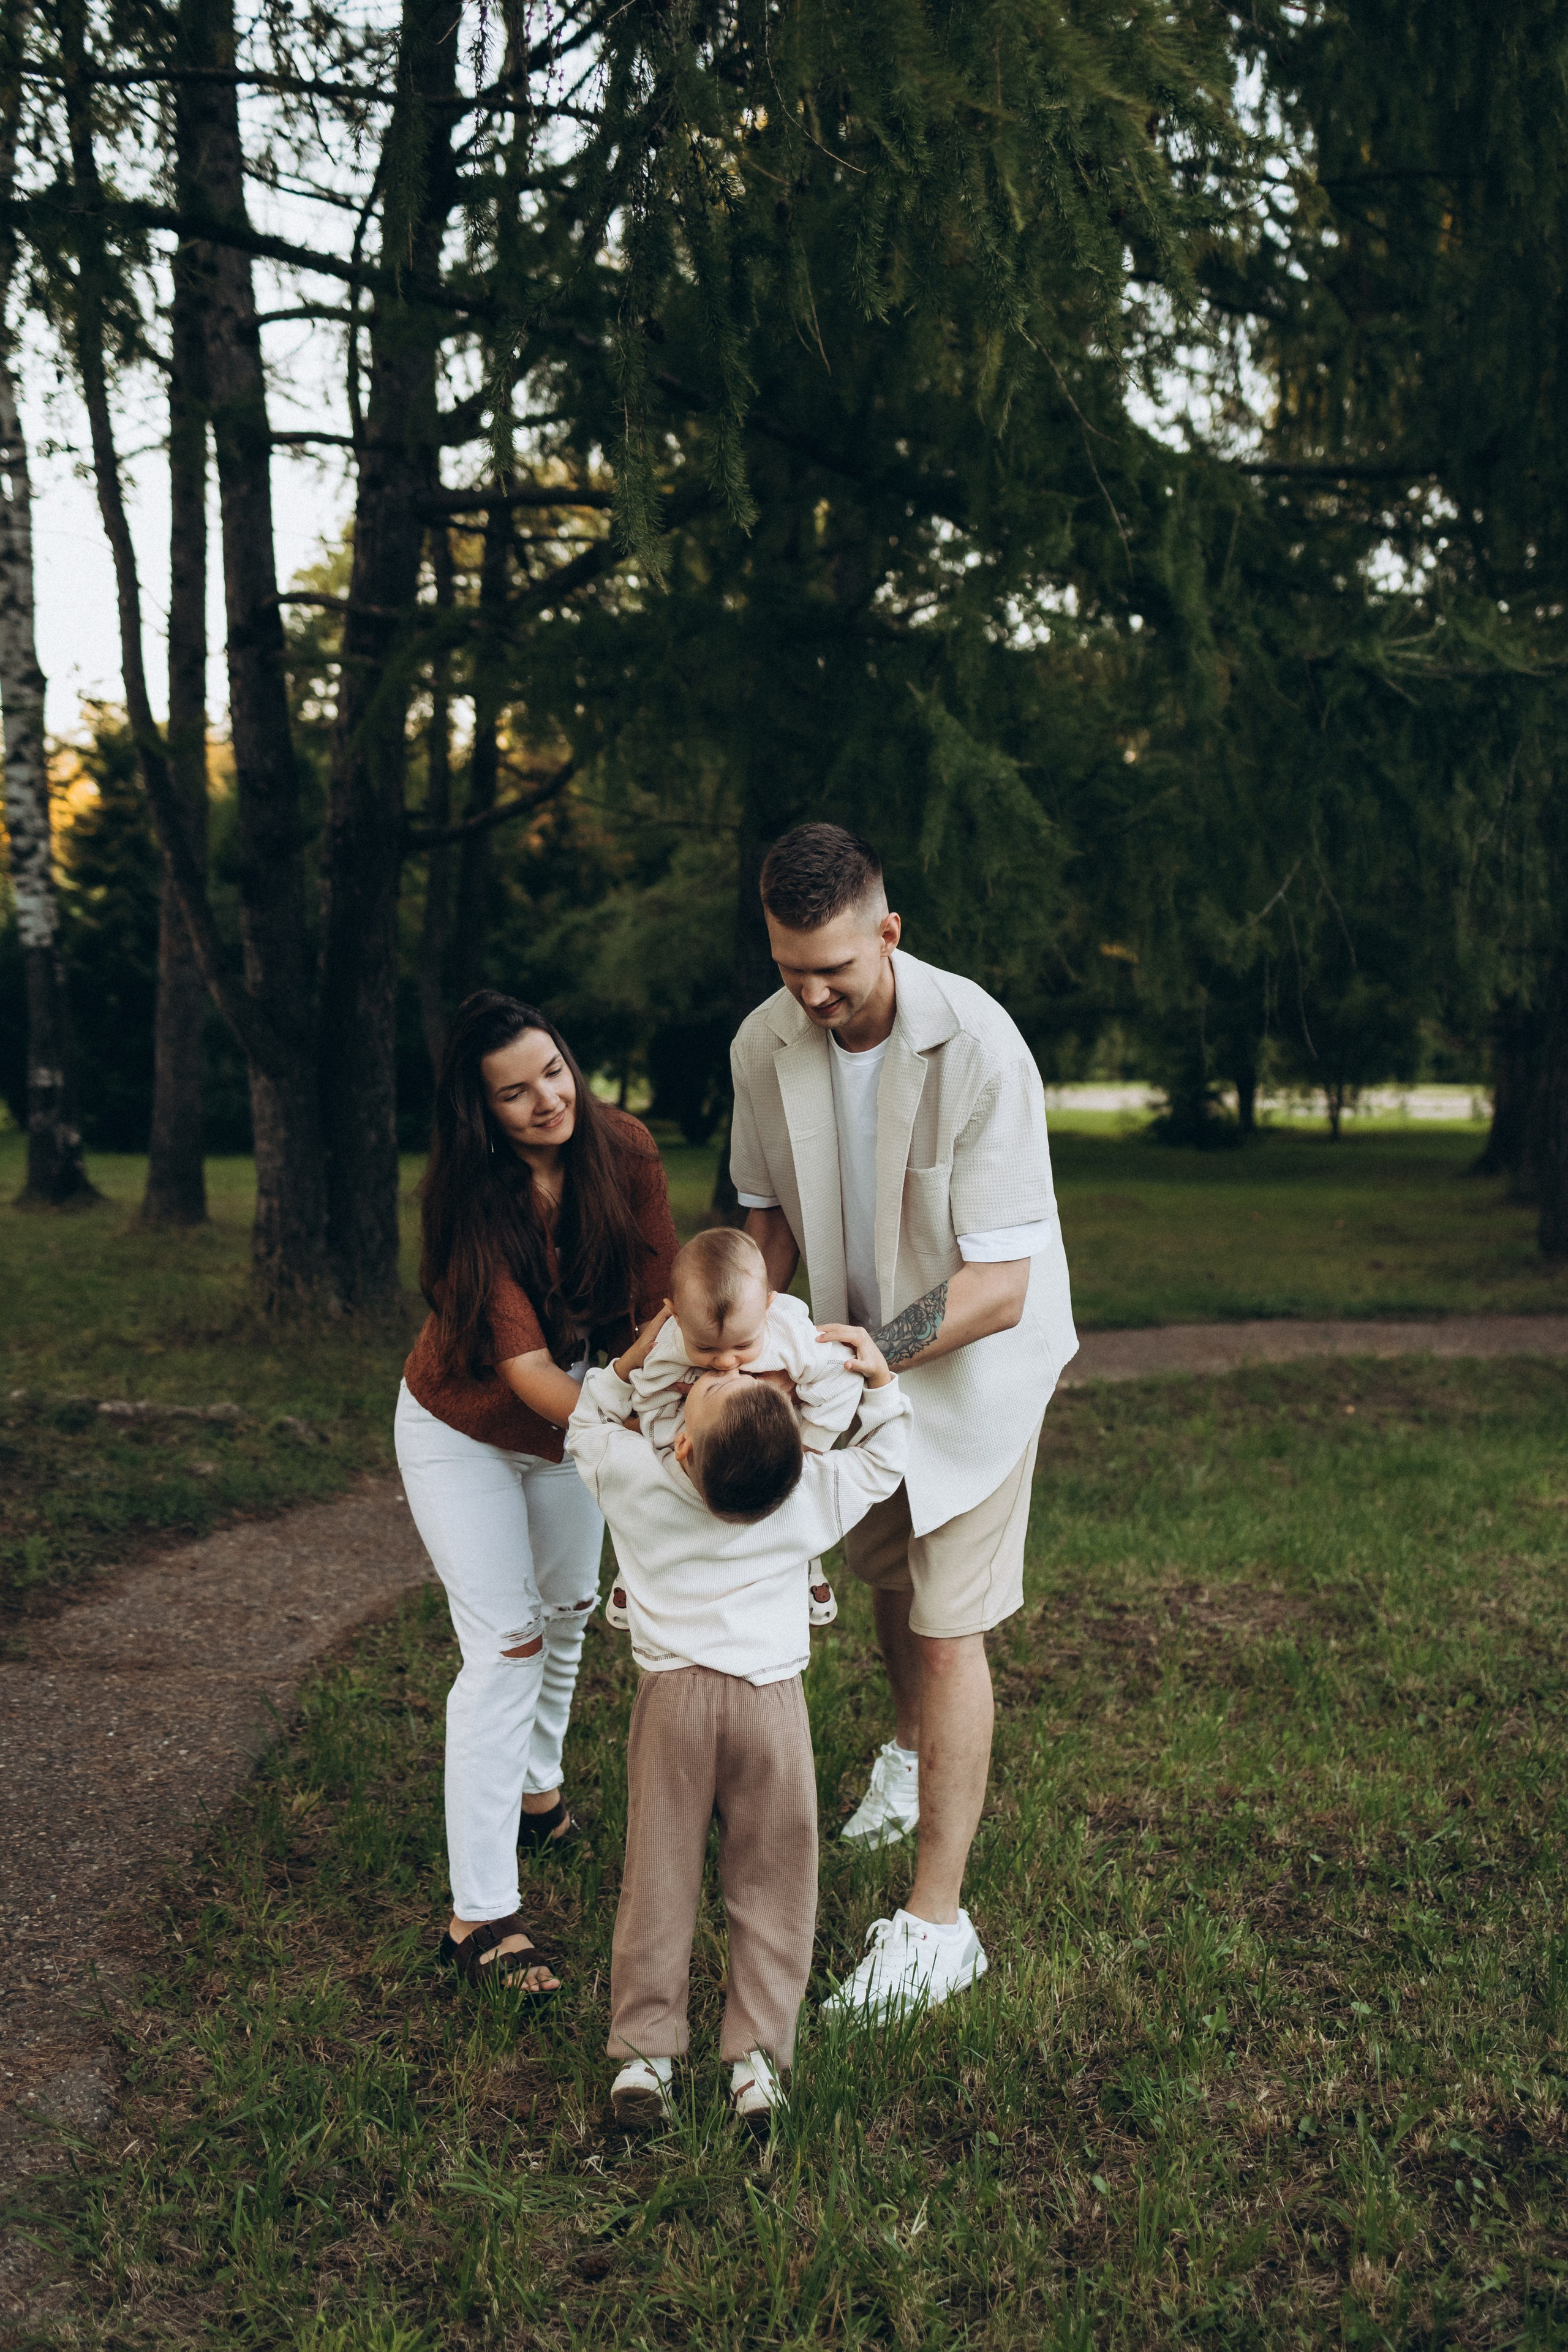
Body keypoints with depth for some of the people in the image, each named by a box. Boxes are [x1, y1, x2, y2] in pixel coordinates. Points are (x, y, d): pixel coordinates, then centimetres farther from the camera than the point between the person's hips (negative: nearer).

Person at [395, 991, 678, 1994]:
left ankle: (535, 1787, 47)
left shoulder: (623, 1149, -20)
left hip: (573, 1414, 5)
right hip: (464, 1433, -5)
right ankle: (480, 1915, -6)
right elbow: (524, 1364, -36)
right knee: (504, 1645, -11)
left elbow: (662, 1299, -19)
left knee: (568, 1611, 20)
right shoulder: (471, 1197, -31)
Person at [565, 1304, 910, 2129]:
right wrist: (878, 1380, 1)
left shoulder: (633, 1478, -12)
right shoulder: (813, 1493, -11)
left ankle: (643, 2052, 15)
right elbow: (882, 1459, 8)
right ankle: (758, 2056, 12)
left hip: (672, 1696, 0)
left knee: (658, 1877, 10)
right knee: (771, 1884, 11)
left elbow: (586, 1429, 10)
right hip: (773, 1699, 0)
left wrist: (631, 1363, 8)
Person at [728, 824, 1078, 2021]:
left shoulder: (978, 1048, -31)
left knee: (949, 1625, -5)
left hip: (984, 1350, -5)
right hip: (865, 1349, 6)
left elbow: (999, 1289, -32)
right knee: (883, 1566, 23)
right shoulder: (765, 1045, -15)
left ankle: (937, 1922, 6)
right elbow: (771, 1212, 2)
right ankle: (914, 1752, 55)